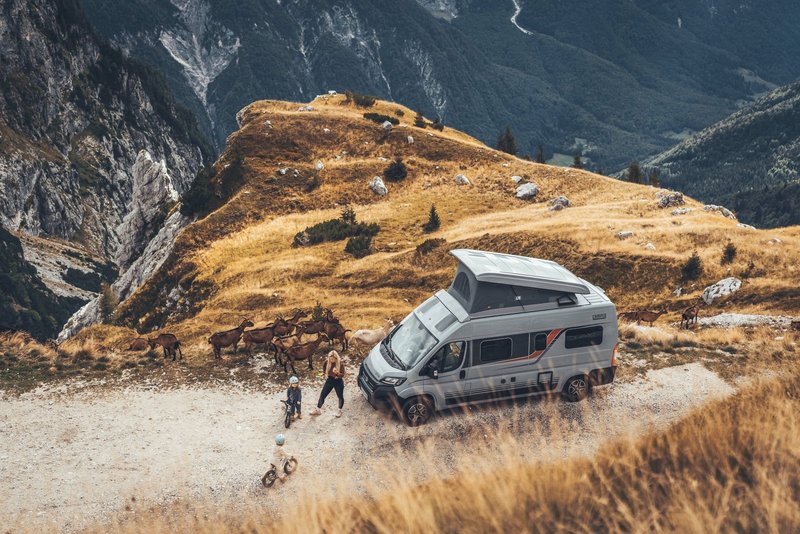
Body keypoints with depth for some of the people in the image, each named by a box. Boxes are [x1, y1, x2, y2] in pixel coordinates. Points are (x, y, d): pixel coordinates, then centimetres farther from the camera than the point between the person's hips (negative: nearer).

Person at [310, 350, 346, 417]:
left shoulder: (340, 364, -22)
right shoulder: (327, 361, -10)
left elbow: (342, 375, -22)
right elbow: (324, 367, 15)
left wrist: (337, 373, -40)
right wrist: (324, 373, 4)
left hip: (338, 381, -4)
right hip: (330, 380, 4)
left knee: (340, 396, 12)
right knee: (322, 395, 5)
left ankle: (340, 411, 34)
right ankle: (318, 410, 18)